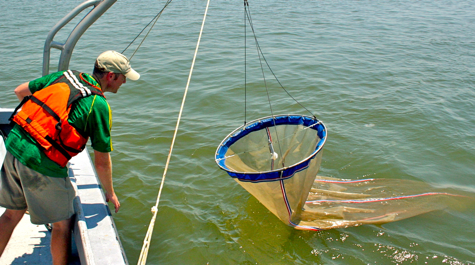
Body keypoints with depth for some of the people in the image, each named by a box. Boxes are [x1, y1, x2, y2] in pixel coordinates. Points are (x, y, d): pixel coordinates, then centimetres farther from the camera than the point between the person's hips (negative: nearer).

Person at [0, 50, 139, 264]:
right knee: (62, 223, 12)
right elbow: (101, 161, -3)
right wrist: (110, 193, 11)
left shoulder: (64, 76, 9)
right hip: (42, 163, -7)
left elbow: (20, 91, 18)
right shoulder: (98, 105, -9)